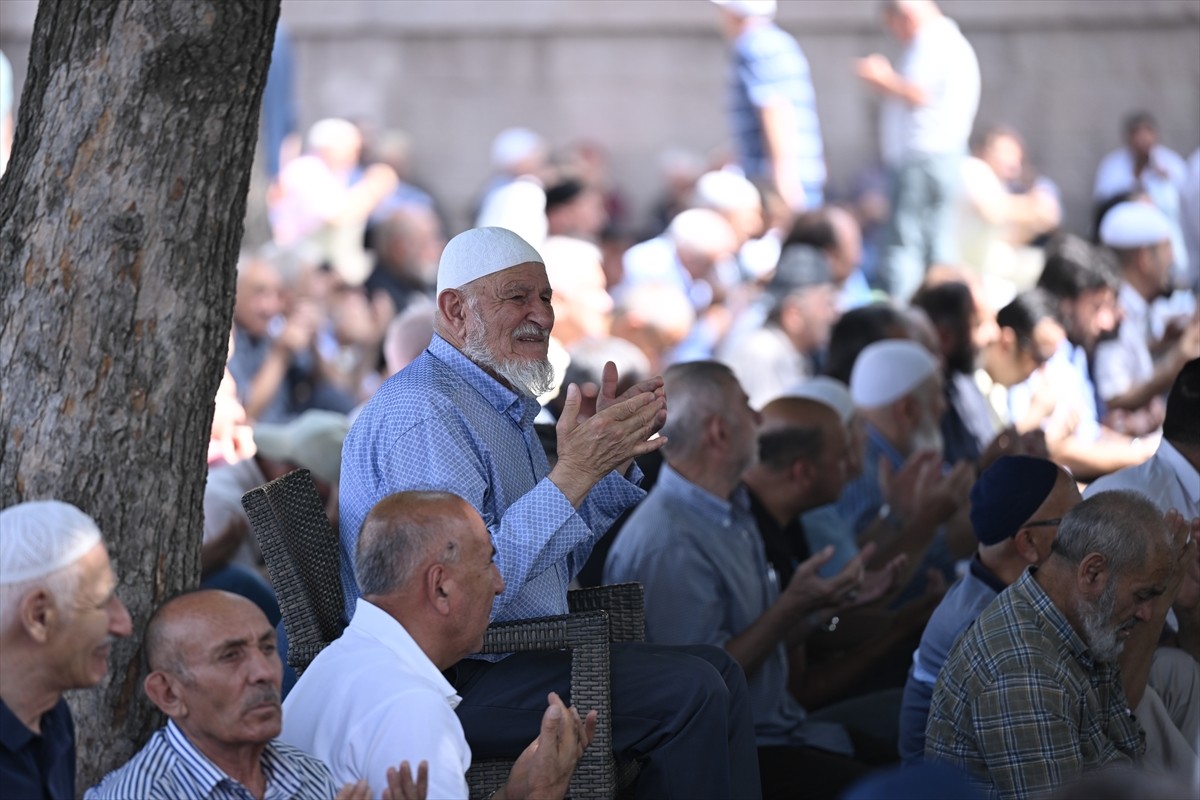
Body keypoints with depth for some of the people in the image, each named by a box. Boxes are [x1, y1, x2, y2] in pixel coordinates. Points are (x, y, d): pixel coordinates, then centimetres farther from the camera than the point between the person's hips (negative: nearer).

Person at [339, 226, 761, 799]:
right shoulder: (423, 413, -18)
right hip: (450, 683, -11)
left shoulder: (502, 403, 17)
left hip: (514, 658, 11)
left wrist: (613, 459, 10)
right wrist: (575, 471, -28)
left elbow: (555, 562, 23)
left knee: (714, 671, 8)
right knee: (689, 693, -19)